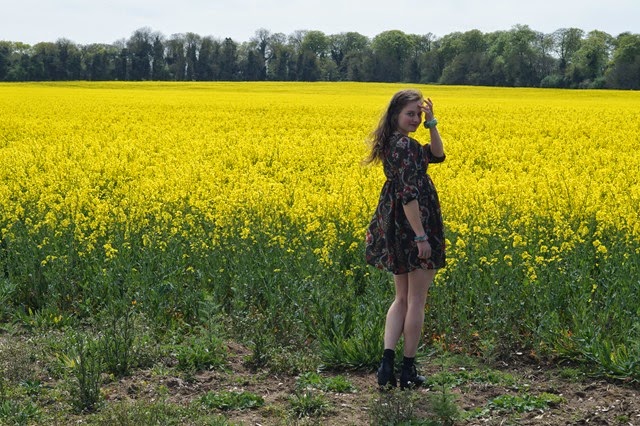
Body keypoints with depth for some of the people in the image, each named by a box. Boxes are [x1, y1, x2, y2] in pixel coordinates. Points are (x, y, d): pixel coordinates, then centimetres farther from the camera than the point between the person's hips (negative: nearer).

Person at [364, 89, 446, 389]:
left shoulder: (395, 142, 11)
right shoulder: (403, 145, -18)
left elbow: (437, 155, 17)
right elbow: (408, 194, -24)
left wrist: (431, 123, 5)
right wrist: (421, 237, -25)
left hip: (396, 228, 9)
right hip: (414, 223, -9)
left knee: (402, 298, 15)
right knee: (416, 300, 3)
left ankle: (387, 362, 4)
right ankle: (408, 370, 11)